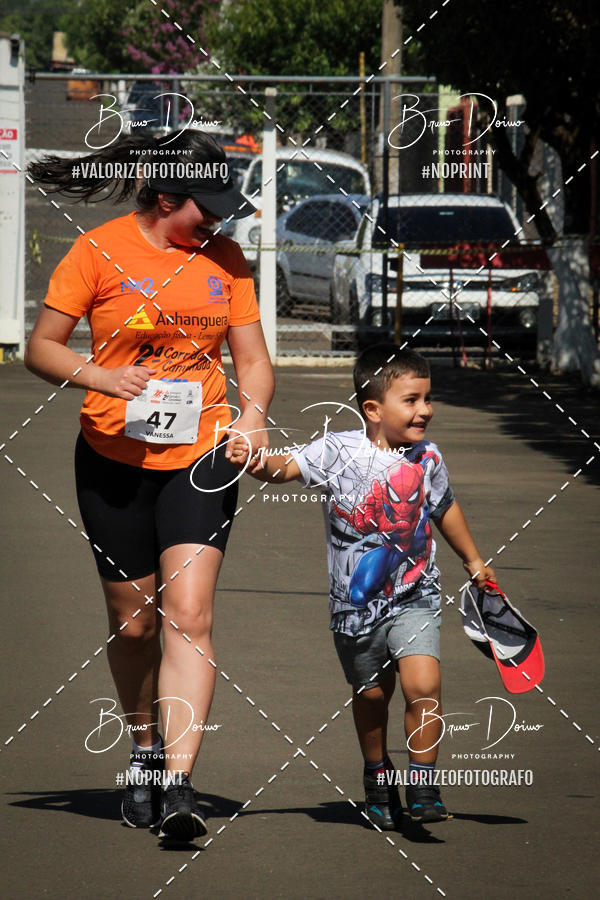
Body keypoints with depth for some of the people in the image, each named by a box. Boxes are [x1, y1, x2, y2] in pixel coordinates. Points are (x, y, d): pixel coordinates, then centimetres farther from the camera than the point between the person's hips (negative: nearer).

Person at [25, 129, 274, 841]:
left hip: (201, 460, 1)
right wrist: (101, 377, -22)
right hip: (115, 460, -1)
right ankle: (144, 753, 34)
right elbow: (40, 348, -4)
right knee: (132, 622, 8)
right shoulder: (99, 252, -6)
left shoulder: (224, 259, 5)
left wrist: (253, 415, -9)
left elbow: (252, 358, 11)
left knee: (188, 615, -14)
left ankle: (178, 783, -20)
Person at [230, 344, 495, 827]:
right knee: (371, 695, 15)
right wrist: (260, 461, -42)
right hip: (356, 602, 0)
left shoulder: (427, 458, -1)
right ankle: (377, 777, 39)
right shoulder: (338, 452, -11)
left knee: (423, 684, -19)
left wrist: (473, 559, 28)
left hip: (414, 598, 0)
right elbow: (288, 466, -19)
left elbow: (445, 509, 16)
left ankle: (423, 785, -6)